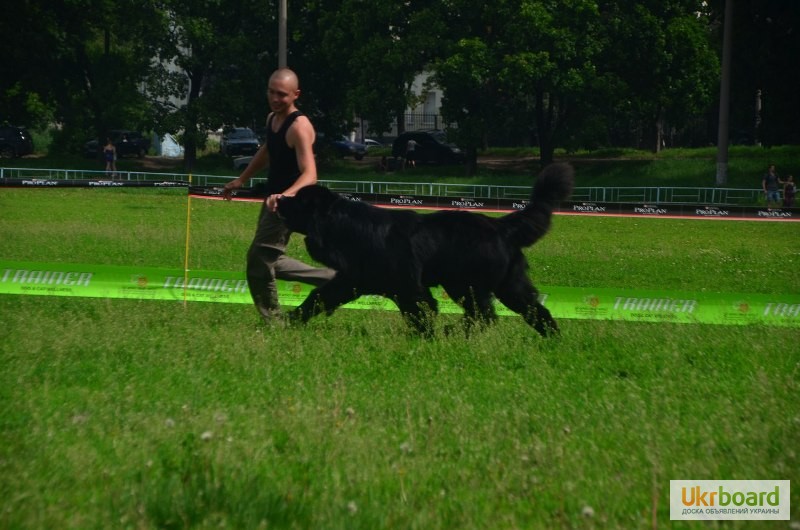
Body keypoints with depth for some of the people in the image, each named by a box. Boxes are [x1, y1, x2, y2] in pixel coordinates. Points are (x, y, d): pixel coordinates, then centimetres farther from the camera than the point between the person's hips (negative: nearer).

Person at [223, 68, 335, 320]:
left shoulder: (299, 126, -23)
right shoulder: (272, 118, 5)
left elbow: (310, 174, -34)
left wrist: (285, 196, -51)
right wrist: (242, 179, 30)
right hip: (273, 198, 10)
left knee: (259, 261, -6)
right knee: (270, 261, 17)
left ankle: (273, 320, 3)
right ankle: (332, 277, 21)